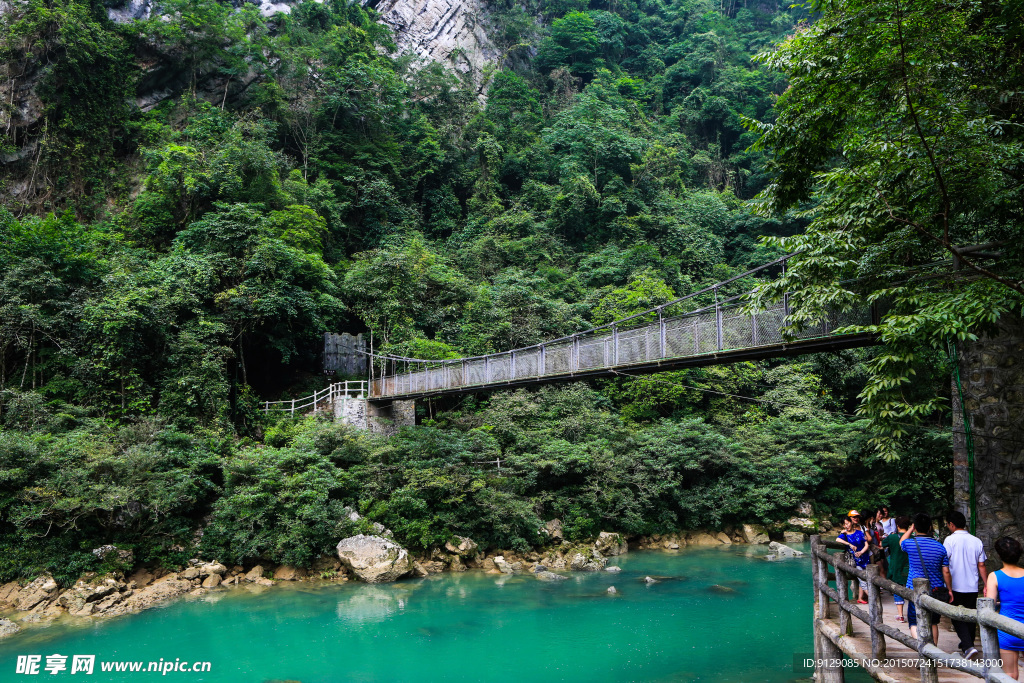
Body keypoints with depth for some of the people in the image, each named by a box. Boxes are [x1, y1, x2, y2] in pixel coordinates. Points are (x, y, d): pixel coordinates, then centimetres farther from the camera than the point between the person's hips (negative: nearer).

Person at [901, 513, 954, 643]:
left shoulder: (910, 544, -10)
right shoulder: (940, 547, -3)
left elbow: (901, 541, 17)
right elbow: (946, 571, 0)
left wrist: (911, 529, 22)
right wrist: (950, 590, 10)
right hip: (936, 590, 4)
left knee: (914, 623, 1)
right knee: (933, 623, 18)